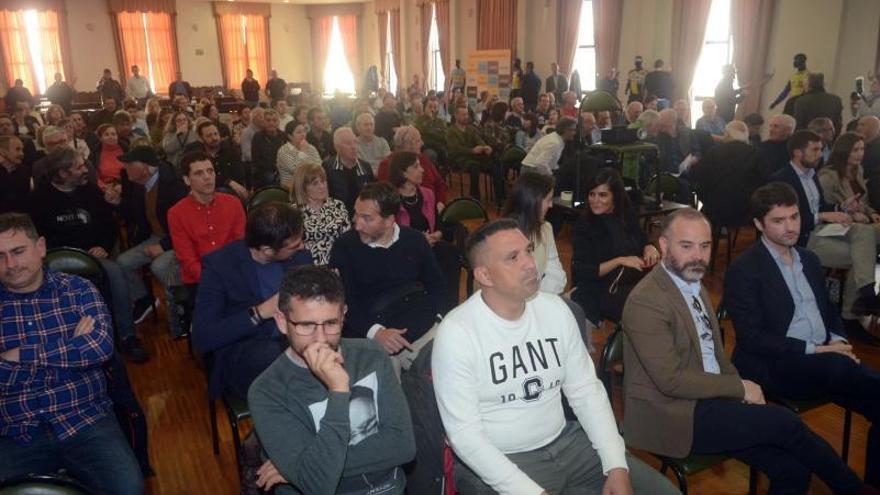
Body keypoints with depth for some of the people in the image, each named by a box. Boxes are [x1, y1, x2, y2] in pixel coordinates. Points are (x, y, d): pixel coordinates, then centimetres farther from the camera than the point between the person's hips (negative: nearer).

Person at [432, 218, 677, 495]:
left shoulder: (555, 309, 0)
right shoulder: (457, 333, -17)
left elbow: (586, 390, 4)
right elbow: (464, 433, -18)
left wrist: (617, 465, -7)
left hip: (565, 442, 5)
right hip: (499, 463, -5)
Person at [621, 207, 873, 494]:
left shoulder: (695, 287, 11)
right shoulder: (645, 301, -18)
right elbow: (671, 380, -21)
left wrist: (743, 393, 0)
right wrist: (740, 388, -11)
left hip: (707, 401, 8)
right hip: (670, 417, -8)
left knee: (792, 470, -8)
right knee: (784, 422, -13)